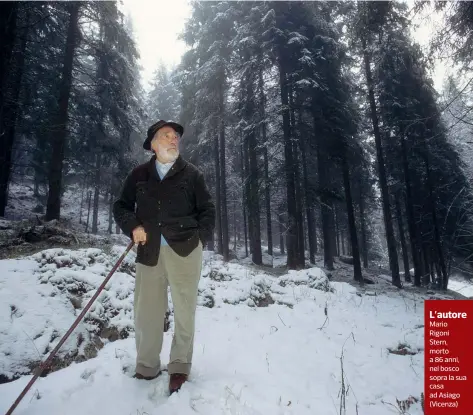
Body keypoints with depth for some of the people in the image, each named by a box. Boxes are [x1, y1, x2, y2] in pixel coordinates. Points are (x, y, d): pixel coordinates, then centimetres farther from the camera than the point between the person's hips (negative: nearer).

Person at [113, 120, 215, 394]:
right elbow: (121, 206, 14)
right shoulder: (139, 175, 10)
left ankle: (180, 366, 24)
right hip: (150, 251, 2)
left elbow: (208, 209, 7)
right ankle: (146, 368, 24)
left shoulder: (191, 173, 5)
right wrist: (133, 227, -3)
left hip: (184, 250, -1)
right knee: (146, 312, 6)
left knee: (184, 310, 7)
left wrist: (199, 239, -2)